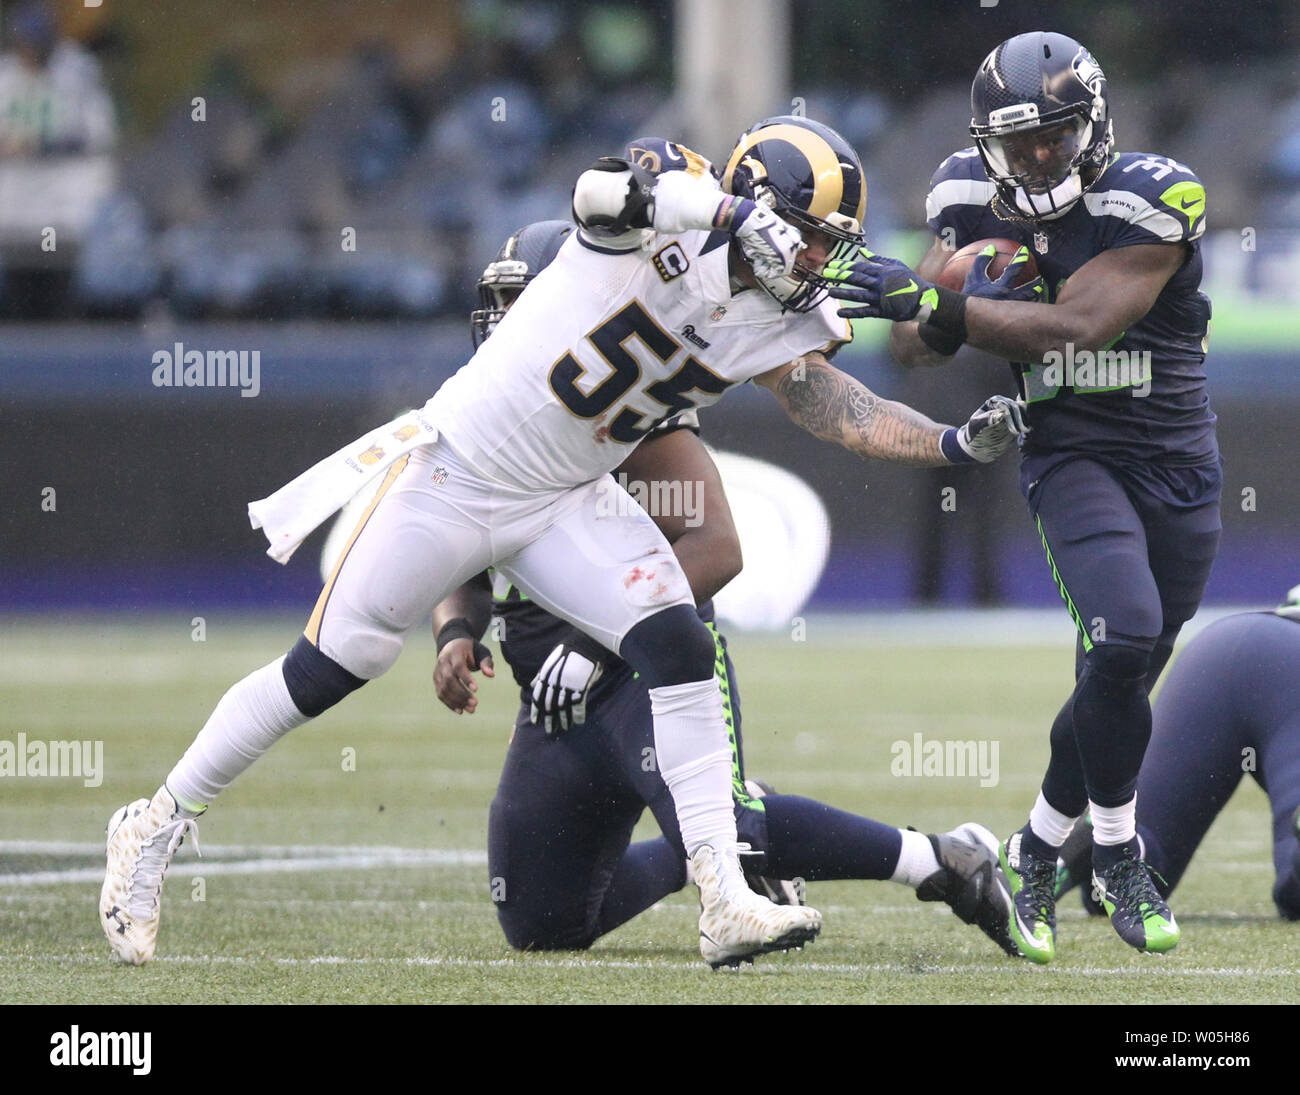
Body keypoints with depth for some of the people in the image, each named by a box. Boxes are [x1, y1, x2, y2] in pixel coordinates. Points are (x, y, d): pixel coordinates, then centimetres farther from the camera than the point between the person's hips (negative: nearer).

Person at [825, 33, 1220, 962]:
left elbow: (1076, 325, -26)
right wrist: (951, 308, -25)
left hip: (1178, 461, 0)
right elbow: (915, 346, -1)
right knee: (1123, 643, -23)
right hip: (1073, 456, 0)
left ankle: (1035, 853, 28)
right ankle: (1117, 854, -4)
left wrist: (933, 302, -31)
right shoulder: (980, 205, -3)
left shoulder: (1153, 198, -16)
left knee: (1123, 681, 6)